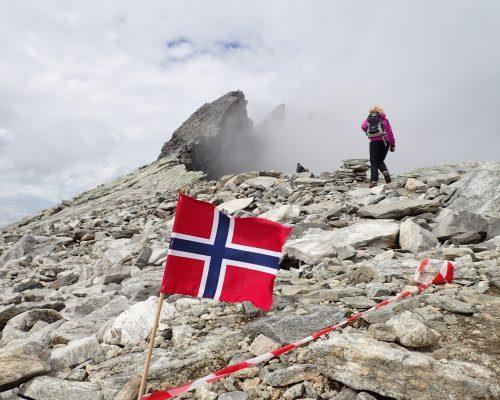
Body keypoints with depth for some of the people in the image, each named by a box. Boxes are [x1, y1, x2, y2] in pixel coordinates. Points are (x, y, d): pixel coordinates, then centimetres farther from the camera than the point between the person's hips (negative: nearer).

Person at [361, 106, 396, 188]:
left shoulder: (368, 119, 12)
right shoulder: (384, 119, 12)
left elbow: (363, 127, -8)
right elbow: (390, 132, 6)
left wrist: (369, 131, 12)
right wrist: (393, 144, 8)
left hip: (374, 142, -1)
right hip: (384, 142, 1)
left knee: (373, 162, 2)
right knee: (380, 161, 16)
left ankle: (374, 180, -12)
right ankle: (385, 171, -13)